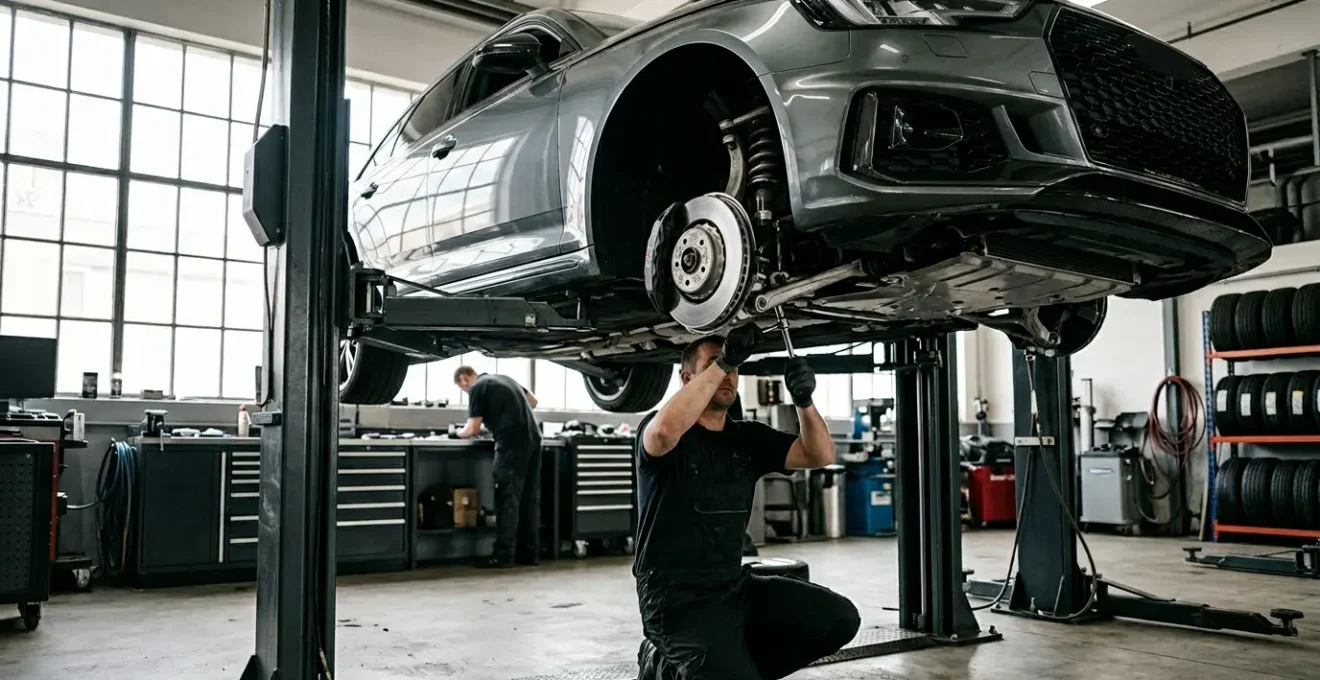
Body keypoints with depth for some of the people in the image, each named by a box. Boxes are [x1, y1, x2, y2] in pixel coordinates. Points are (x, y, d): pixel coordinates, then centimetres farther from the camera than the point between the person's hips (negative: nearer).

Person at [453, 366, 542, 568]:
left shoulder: (477, 388, 0)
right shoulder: (504, 379, 23)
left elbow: (473, 429, -3)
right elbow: (533, 400, 30)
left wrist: (460, 433, 17)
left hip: (512, 442, -8)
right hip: (533, 437, 8)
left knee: (508, 499, -6)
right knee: (530, 497, 9)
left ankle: (504, 555, -6)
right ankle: (530, 553, 12)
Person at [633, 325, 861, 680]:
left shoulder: (749, 437, 10)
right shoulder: (655, 429, -9)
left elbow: (820, 455, 2)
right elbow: (666, 431, -35)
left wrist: (804, 400, -17)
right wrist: (722, 361, -32)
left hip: (735, 586, 7)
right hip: (677, 600, -7)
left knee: (838, 618, -6)